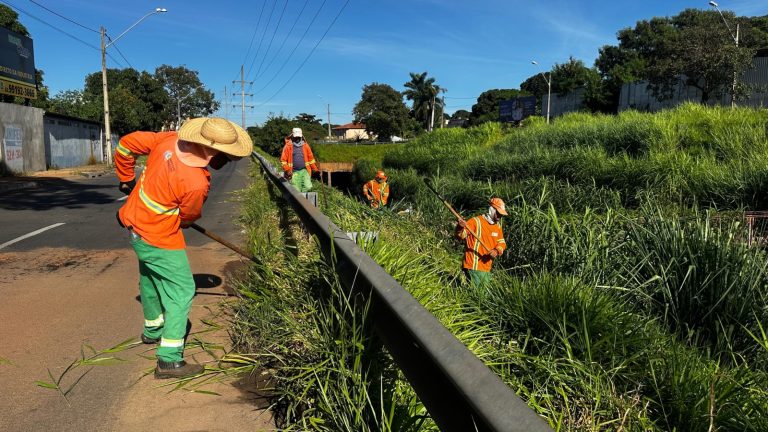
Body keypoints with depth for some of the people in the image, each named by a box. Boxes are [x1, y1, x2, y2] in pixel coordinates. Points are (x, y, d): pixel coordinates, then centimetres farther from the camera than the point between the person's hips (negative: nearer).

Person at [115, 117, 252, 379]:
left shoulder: (170, 139, -12)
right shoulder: (196, 184, -31)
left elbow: (125, 144, 2)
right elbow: (188, 217, -9)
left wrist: (126, 179, 14)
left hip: (135, 222, 9)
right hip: (158, 238, -9)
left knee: (150, 278, 26)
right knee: (182, 289, 1)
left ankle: (153, 330, 49)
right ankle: (169, 360, 3)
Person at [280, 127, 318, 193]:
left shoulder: (305, 145, 9)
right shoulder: (288, 146, 1)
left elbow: (311, 158, 15)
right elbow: (283, 160, 1)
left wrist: (315, 169, 12)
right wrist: (287, 170, -8)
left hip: (304, 170, 2)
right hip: (294, 172, -2)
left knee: (308, 187, -14)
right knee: (296, 191, -3)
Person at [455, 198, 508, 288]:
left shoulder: (497, 226, 15)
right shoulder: (476, 221, -9)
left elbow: (502, 242, 16)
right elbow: (461, 235, -15)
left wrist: (497, 251, -6)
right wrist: (460, 227, -38)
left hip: (487, 269, 8)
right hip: (474, 267, -8)